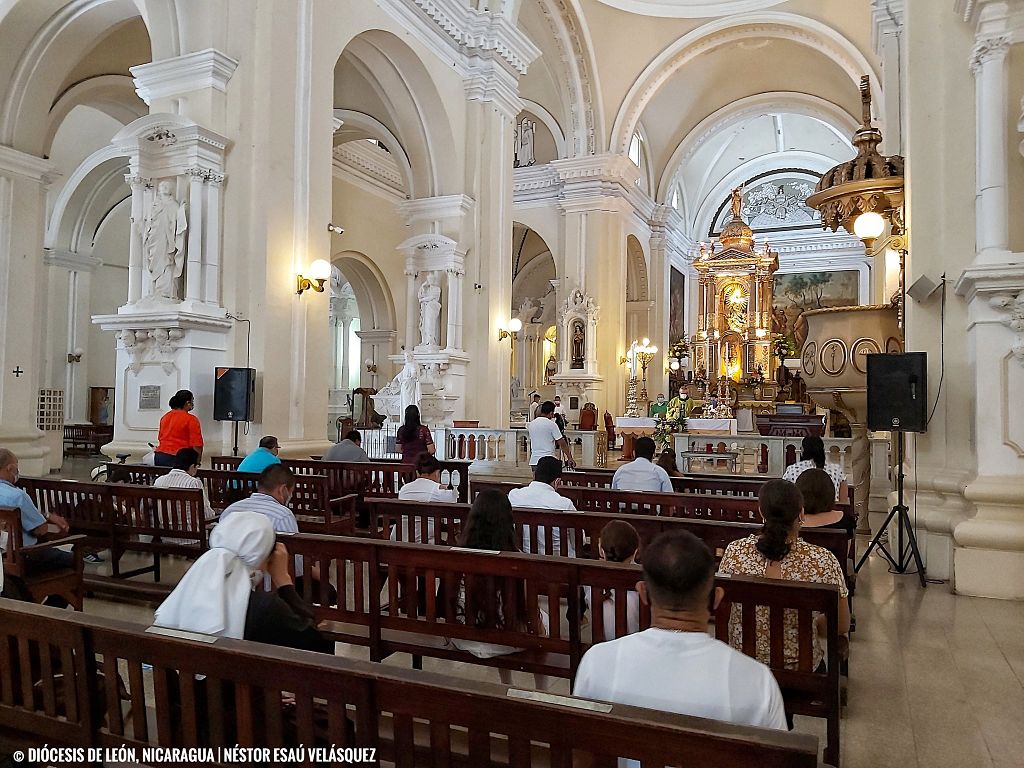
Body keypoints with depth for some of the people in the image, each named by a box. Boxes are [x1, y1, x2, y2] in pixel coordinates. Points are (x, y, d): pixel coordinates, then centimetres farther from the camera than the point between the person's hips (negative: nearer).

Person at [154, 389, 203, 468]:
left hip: (159, 456, 7)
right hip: (178, 458, -7)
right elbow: (197, 445, -11)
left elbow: (160, 438, 22)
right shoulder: (191, 420, -7)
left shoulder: (165, 416, 15)